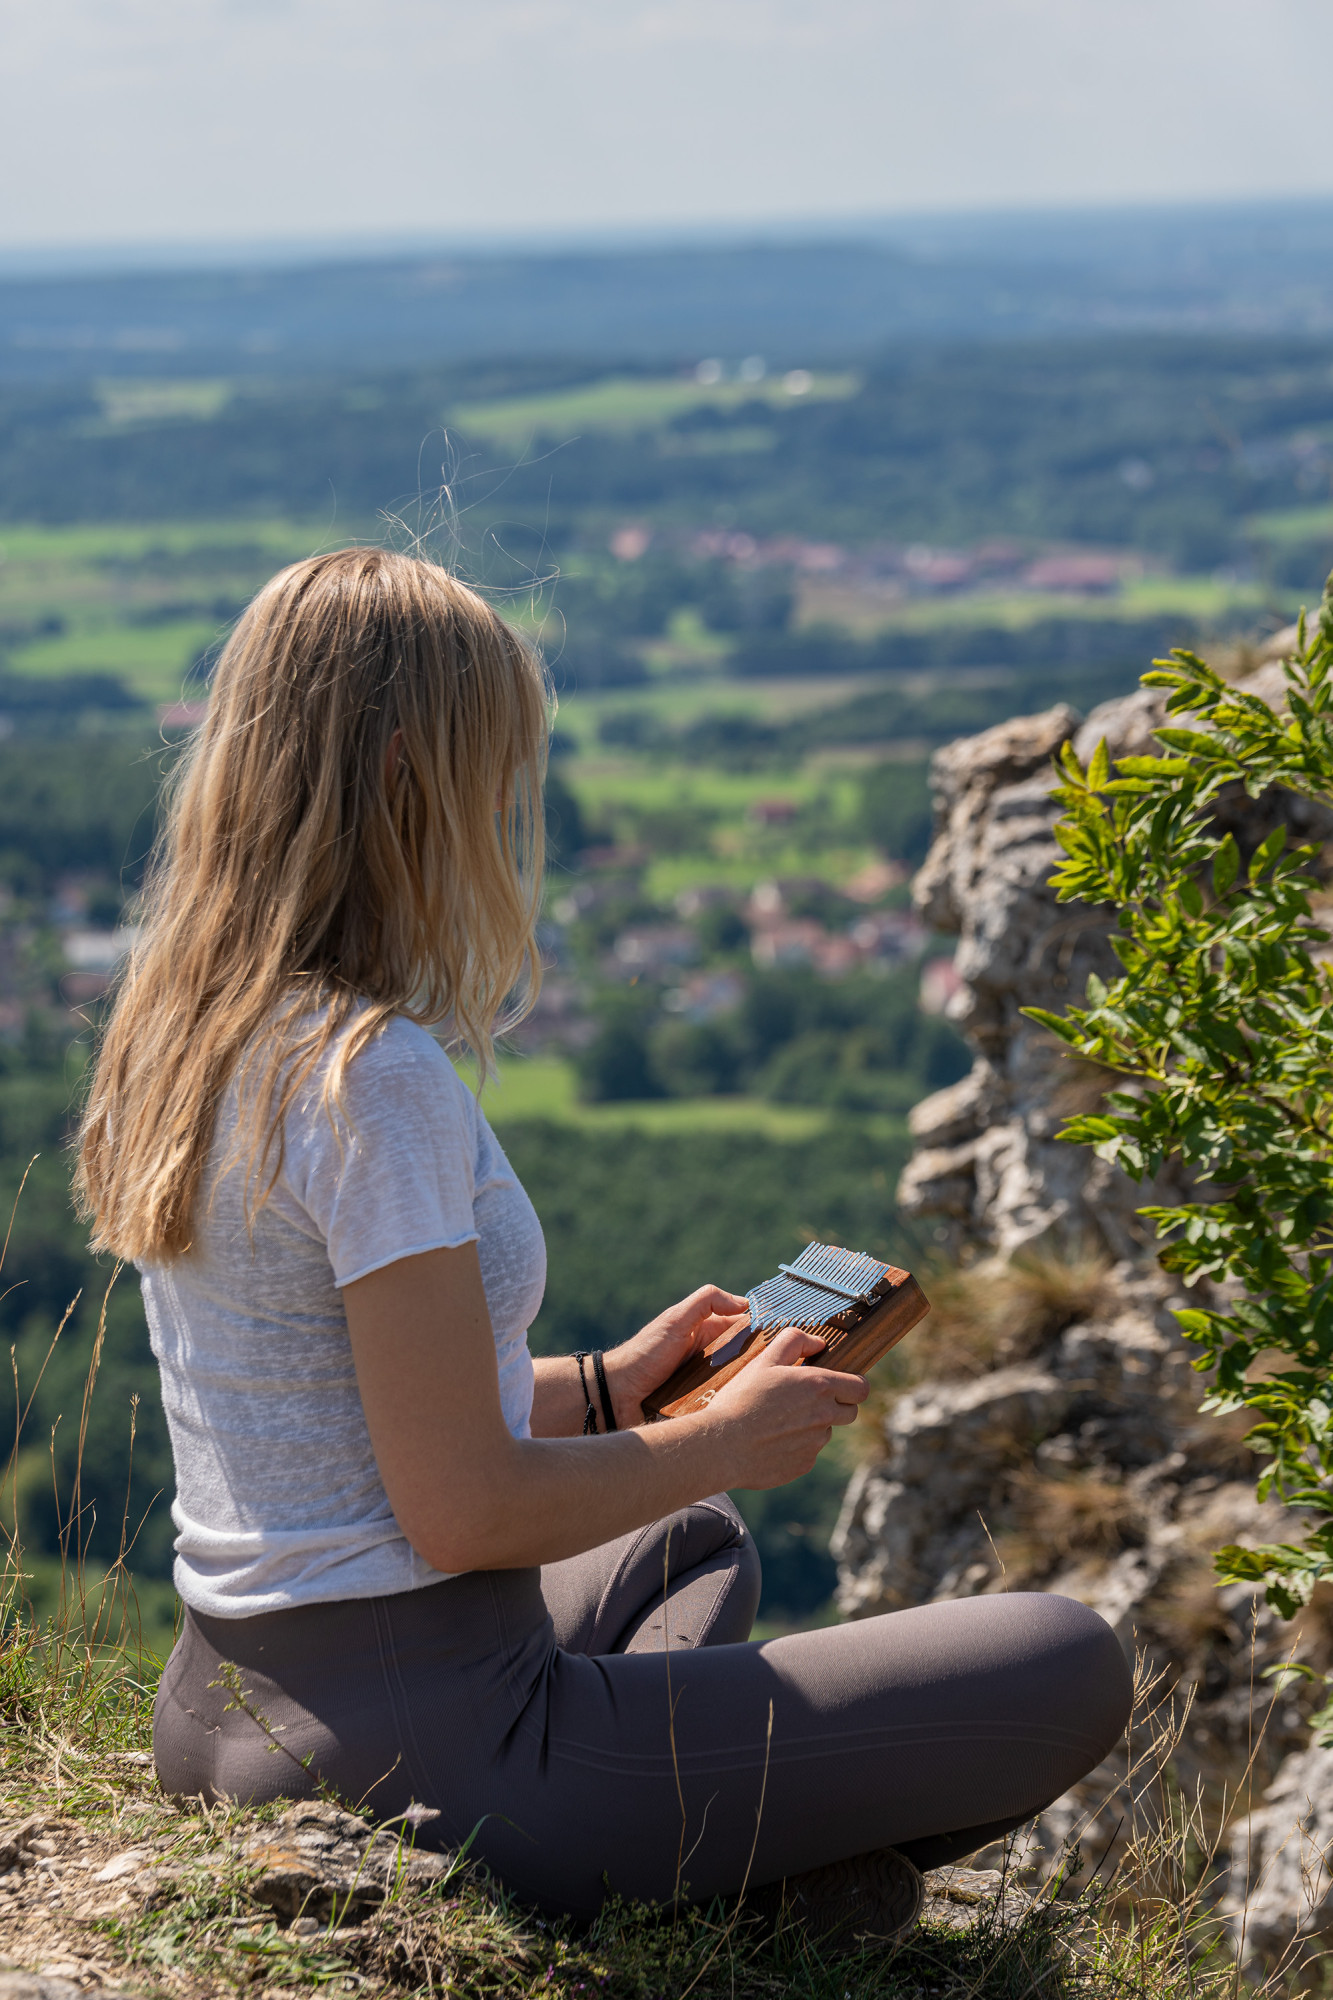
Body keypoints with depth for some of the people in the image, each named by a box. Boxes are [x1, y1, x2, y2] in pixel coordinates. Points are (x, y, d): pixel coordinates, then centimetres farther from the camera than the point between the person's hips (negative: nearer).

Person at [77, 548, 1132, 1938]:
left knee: (694, 1546, 36)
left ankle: (672, 1832, 15)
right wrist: (728, 1440, -5)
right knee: (1068, 1668, -7)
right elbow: (466, 1509, -21)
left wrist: (609, 1387, 17)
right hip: (419, 1751, -9)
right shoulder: (373, 1079, -22)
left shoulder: (173, 1041, 6)